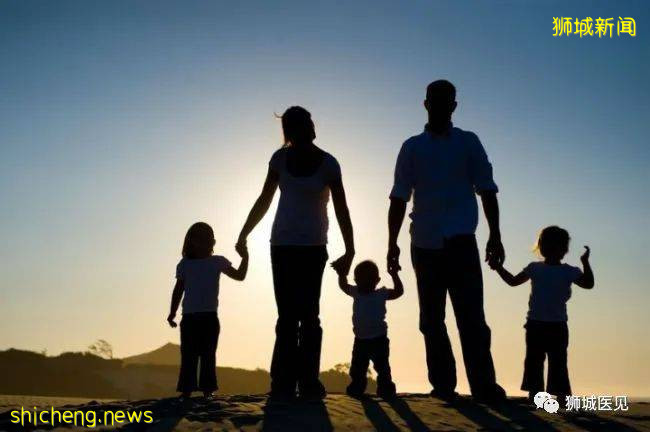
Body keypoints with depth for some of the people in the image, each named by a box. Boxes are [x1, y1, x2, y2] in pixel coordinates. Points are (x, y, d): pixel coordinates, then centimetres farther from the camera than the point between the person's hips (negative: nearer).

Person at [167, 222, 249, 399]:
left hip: (209, 317, 0)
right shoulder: (185, 264, 5)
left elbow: (239, 276, 9)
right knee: (188, 355, 3)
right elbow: (178, 291, 9)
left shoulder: (217, 262, 5)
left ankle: (207, 389, 6)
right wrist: (172, 313, 6)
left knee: (208, 355, 2)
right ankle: (186, 390, 7)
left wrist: (245, 257, -3)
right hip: (189, 317, 0)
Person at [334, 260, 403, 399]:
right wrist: (341, 273, 0)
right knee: (357, 368, 11)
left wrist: (394, 275, -16)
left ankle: (386, 389, 12)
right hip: (360, 339, 4)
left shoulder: (381, 294, -8)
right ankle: (357, 388, 26)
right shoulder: (356, 293, 1)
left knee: (382, 366, 1)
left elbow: (399, 291, -9)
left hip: (379, 339, -4)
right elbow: (343, 285, 14)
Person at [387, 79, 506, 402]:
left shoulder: (468, 142, 8)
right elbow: (399, 198, 7)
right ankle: (442, 385, 12)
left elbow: (487, 191, 5)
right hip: (424, 245, 2)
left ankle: (484, 385, -9)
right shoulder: (412, 147, 10)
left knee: (471, 317, -10)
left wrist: (495, 237, -2)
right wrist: (392, 244, 2)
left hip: (460, 243, -2)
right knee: (431, 319, 5)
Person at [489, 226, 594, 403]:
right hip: (535, 324, 3)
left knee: (557, 362, -1)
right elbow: (513, 281, 17)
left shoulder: (569, 272, 0)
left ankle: (561, 394, 5)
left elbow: (588, 284, -8)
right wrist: (499, 267, 8)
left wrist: (585, 262, -16)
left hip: (557, 326, -3)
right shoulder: (534, 268, 8)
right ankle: (534, 392, 14)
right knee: (533, 360, 6)